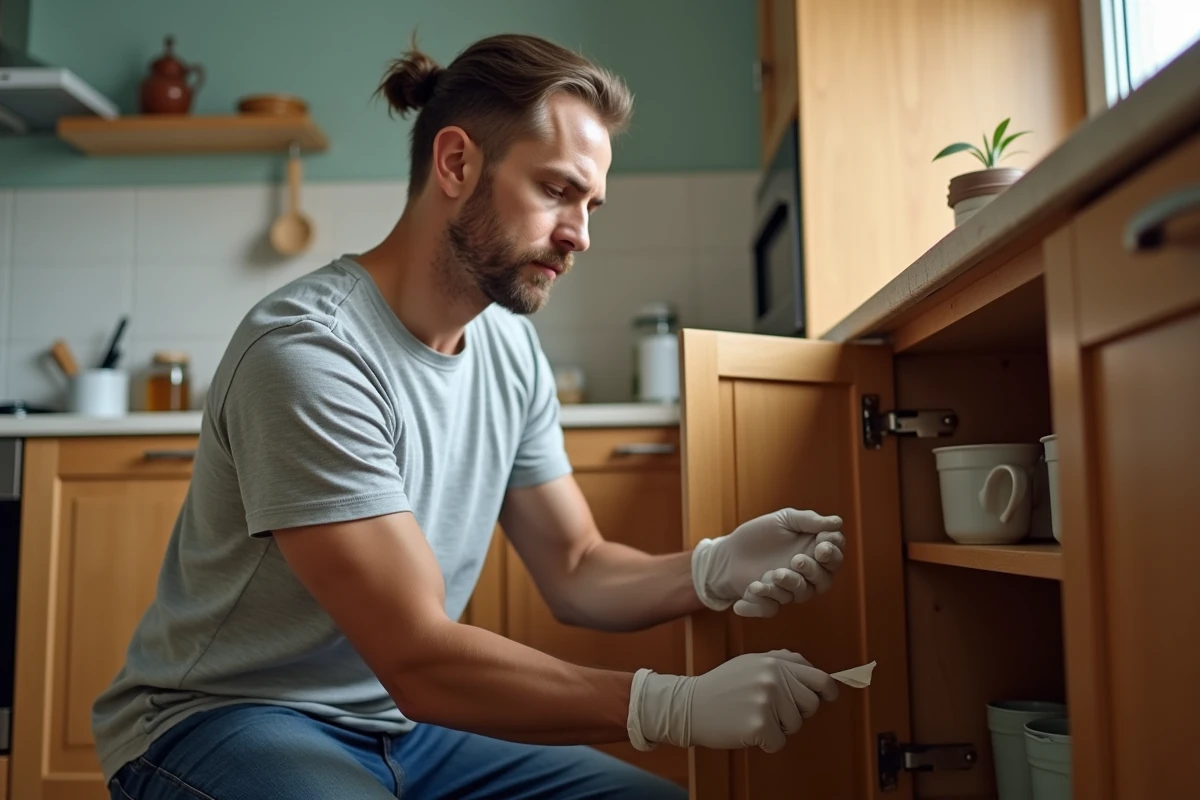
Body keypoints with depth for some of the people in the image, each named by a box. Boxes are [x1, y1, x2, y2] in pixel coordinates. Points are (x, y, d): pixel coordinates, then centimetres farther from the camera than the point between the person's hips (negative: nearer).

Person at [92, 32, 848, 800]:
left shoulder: (510, 346, -2)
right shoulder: (307, 349, -26)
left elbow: (575, 572, 1)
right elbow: (419, 660, -27)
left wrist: (712, 571, -18)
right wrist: (676, 705, -30)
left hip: (404, 721, 6)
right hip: (223, 721, -6)